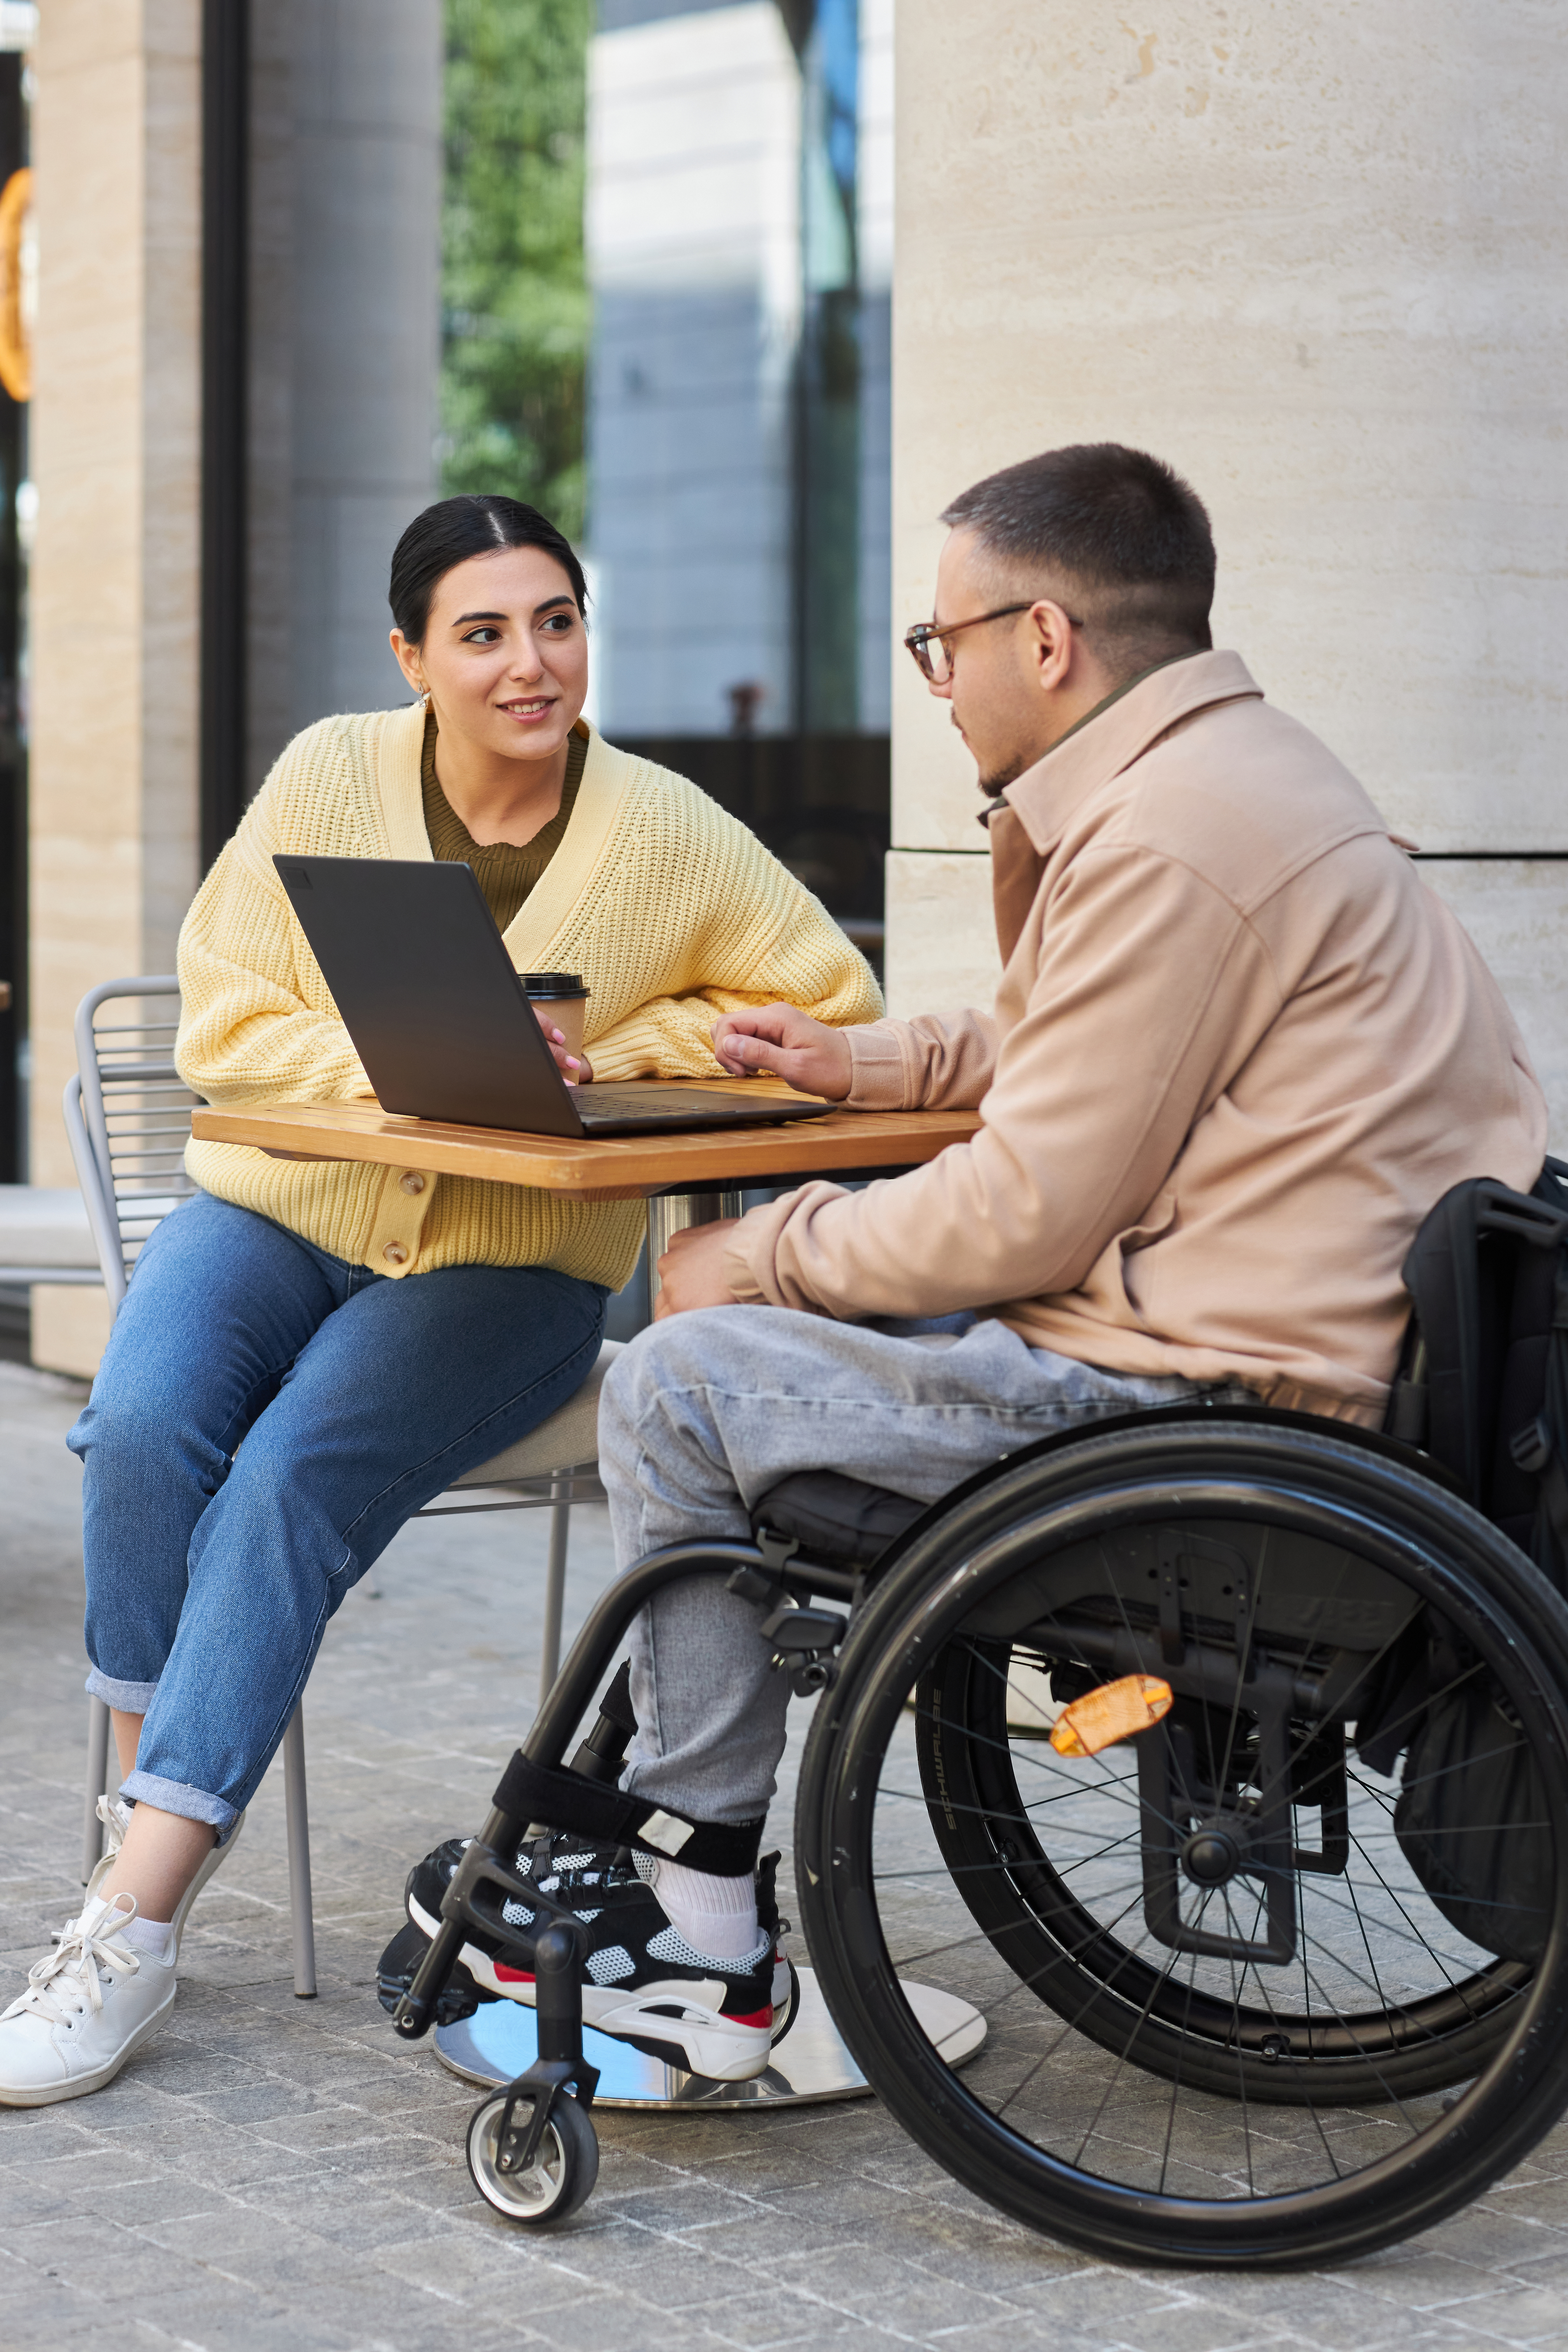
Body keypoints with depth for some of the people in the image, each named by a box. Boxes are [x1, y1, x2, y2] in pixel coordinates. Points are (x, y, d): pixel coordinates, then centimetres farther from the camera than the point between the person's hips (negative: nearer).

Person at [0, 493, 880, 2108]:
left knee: (297, 1475, -27)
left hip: (509, 1264, -2)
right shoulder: (330, 779, -2)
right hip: (278, 1206, 2)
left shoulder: (664, 832, -4)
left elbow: (831, 1004, 0)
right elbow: (224, 1027, -5)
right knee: (142, 1426, -28)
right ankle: (156, 1819, -10)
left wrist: (617, 1050, -13)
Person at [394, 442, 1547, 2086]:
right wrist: (858, 1063, 20)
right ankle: (648, 1819, 23)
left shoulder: (1169, 837, -19)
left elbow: (1024, 1218, -18)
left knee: (684, 1385, -4)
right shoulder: (1224, 766, 14)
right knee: (765, 1319, 21)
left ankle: (700, 1932, 6)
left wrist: (762, 1258, -5)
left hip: (1231, 1386, -11)